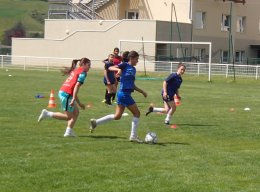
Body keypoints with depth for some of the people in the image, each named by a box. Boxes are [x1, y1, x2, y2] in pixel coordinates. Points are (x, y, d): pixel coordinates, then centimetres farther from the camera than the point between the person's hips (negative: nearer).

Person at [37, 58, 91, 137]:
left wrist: (79, 103, 26)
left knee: (76, 112, 12)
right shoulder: (83, 72, -6)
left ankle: (69, 132, 7)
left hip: (62, 92, 10)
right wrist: (73, 99, -24)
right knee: (68, 116, 0)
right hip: (66, 94, -10)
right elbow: (77, 86, -18)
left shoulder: (75, 71, 22)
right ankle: (47, 114, -4)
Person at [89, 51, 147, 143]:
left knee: (117, 116, 11)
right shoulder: (125, 65, -6)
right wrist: (118, 69, -32)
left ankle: (95, 122, 16)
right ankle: (133, 136, 4)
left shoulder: (133, 69, 17)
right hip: (124, 93, -8)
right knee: (137, 113, -2)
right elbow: (110, 68, -14)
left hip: (122, 94, 8)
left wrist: (142, 91, 21)